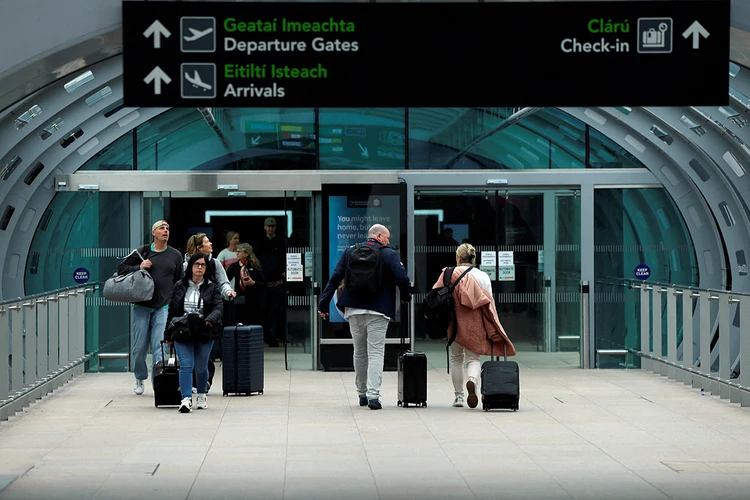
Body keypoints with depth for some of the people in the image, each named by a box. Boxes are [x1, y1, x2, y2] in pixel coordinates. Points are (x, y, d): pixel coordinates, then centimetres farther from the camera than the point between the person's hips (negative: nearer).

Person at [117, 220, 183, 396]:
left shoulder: (175, 255, 9)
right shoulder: (142, 252, 3)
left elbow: (180, 282, 15)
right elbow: (121, 268, 7)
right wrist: (138, 267, -10)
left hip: (164, 307, 0)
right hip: (142, 306, 0)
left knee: (160, 345, -10)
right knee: (139, 346, 4)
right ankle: (139, 378, 24)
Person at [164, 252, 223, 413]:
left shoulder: (212, 288, 3)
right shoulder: (180, 286, 7)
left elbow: (217, 308, -8)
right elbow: (172, 310, 11)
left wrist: (210, 320, -30)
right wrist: (168, 334, 9)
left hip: (204, 334, 0)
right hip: (182, 333, 0)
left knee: (201, 367, 11)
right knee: (186, 365, -11)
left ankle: (202, 395, 33)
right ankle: (186, 399, -14)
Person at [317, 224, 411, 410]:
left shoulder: (350, 252, 9)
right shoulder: (389, 254, -2)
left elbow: (334, 279, 5)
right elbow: (402, 278, -12)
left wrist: (323, 304, 7)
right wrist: (406, 296, 7)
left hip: (354, 311, 4)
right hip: (378, 311, -4)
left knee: (359, 353, 15)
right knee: (376, 353, -4)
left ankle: (362, 393, 23)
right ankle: (373, 395, -15)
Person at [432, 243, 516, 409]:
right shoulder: (483, 276, 3)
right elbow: (489, 303, 1)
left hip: (454, 321, 0)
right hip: (475, 323, 0)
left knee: (456, 359, 15)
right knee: (473, 357, 4)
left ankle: (458, 396, 15)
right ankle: (472, 380, -28)